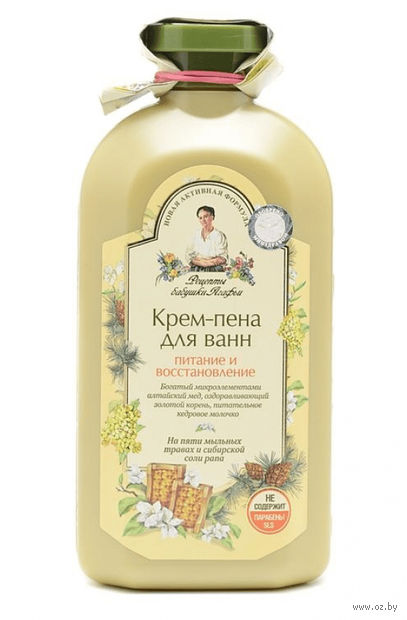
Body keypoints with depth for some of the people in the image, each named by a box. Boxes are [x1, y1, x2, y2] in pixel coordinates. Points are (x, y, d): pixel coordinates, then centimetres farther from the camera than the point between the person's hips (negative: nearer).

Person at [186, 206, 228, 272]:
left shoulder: (220, 235, 4)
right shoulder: (196, 235, 15)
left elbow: (222, 259, -3)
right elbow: (189, 255, 8)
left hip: (214, 271, -2)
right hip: (196, 271, 2)